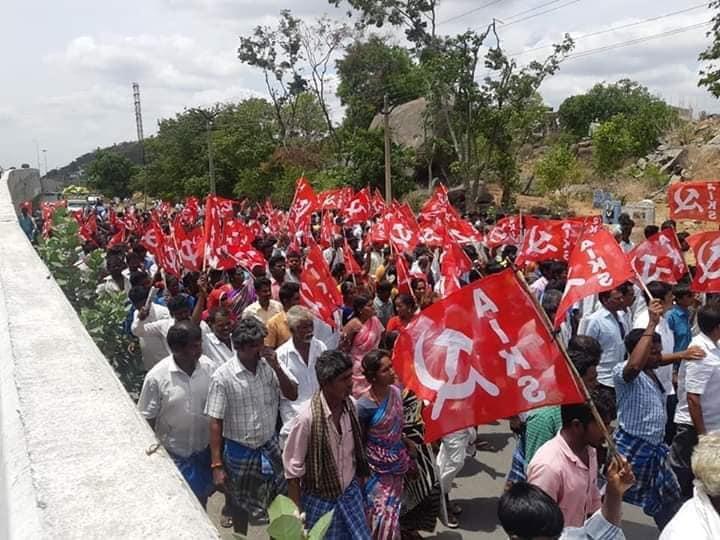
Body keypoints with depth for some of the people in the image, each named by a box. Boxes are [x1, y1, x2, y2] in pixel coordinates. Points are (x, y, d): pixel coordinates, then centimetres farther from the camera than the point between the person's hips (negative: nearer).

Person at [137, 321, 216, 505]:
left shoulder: (209, 367, -14)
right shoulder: (156, 377, -23)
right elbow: (147, 419, -11)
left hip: (204, 447, 4)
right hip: (173, 452, -3)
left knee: (203, 493, 23)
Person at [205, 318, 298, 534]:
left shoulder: (268, 366, -9)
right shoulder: (222, 377, -21)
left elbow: (292, 395, -6)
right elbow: (216, 422, -17)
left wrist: (276, 367, -21)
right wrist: (217, 465, -17)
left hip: (270, 445, 4)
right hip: (239, 451, -3)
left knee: (281, 496, 18)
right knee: (241, 503, 18)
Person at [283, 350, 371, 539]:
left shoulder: (350, 405, -10)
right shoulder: (307, 417, -27)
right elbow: (293, 470, -17)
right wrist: (298, 515, -12)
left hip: (351, 492, 5)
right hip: (321, 500, -5)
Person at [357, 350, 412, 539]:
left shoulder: (395, 391, -7)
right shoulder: (364, 405, -26)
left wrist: (406, 442, 8)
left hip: (397, 461, 6)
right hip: (378, 467, -6)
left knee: (392, 508, 20)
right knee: (383, 512, 4)